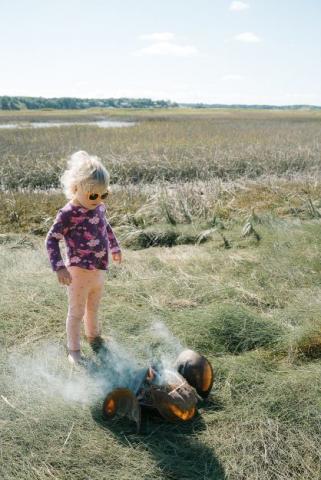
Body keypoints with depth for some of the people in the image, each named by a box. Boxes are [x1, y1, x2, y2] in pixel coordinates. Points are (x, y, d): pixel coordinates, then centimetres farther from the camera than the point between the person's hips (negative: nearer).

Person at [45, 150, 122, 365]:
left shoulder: (99, 207, 0)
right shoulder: (68, 214, -21)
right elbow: (51, 239, -19)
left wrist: (114, 247, 27)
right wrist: (59, 267, -26)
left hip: (100, 270, 7)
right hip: (79, 272, -6)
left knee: (93, 308, 26)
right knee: (76, 312, 8)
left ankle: (94, 336, 49)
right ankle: (74, 350, 25)